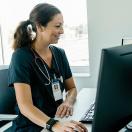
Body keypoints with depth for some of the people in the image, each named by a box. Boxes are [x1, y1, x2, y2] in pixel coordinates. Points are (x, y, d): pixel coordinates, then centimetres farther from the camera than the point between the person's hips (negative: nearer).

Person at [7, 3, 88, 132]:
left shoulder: (59, 53, 3)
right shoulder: (21, 56, -14)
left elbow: (72, 88, 10)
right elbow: (25, 106, -22)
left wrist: (68, 102, -12)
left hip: (59, 121, 5)